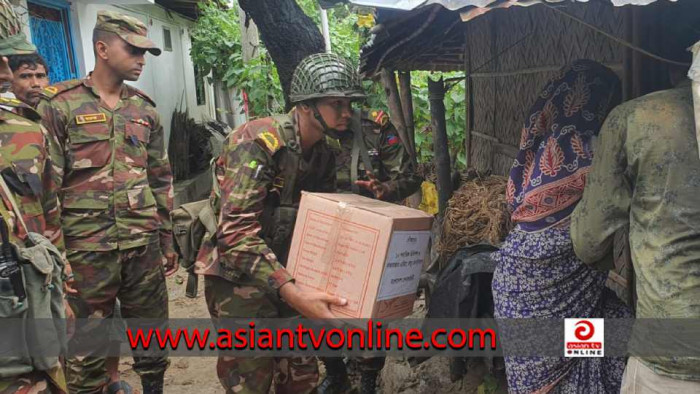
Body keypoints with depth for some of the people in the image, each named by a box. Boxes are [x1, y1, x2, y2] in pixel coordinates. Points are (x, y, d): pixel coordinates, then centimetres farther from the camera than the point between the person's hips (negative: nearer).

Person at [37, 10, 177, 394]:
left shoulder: (145, 110, 11)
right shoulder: (59, 105, -4)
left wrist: (166, 239, 14)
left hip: (144, 245, 4)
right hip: (87, 248, -4)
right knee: (88, 351, 8)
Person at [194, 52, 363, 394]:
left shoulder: (324, 154, 3)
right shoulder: (259, 141, -22)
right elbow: (237, 231, -31)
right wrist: (293, 294, -39)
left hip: (286, 274, 7)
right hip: (238, 275, -7)